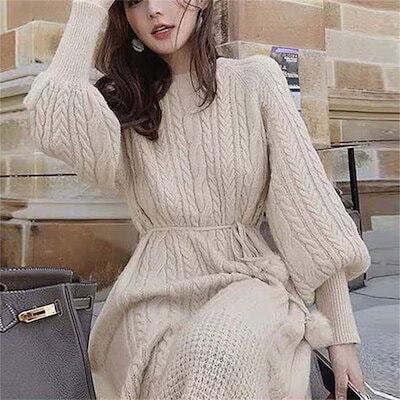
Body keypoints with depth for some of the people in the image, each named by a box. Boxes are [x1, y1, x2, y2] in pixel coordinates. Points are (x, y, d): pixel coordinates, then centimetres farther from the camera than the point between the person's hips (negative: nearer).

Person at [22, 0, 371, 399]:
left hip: (247, 276, -1)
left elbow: (307, 201, 1)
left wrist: (341, 332, -4)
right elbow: (54, 131, -13)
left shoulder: (255, 79, 4)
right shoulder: (125, 101, 9)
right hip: (156, 288, 2)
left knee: (219, 355, -33)